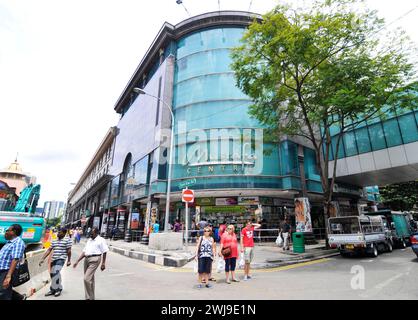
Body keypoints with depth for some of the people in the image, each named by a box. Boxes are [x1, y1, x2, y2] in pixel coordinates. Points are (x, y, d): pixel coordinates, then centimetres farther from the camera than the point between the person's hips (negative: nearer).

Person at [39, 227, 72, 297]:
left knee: (56, 273, -19)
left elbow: (69, 251, -6)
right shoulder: (54, 241, 12)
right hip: (53, 259, 7)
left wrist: (69, 260, -5)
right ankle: (58, 288, 28)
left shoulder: (67, 239, -7)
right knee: (52, 274, 11)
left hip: (61, 259, -7)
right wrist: (43, 258, 3)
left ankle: (54, 289, 1)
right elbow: (49, 250, 12)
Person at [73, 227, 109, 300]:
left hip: (94, 259, -8)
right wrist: (77, 261, 13)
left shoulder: (101, 240, -5)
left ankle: (90, 297, 2)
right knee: (90, 279, 16)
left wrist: (103, 263, -10)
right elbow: (84, 251, 19)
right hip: (87, 259, 8)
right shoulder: (89, 240, 18)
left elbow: (104, 252, -7)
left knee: (87, 279, -12)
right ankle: (91, 297, 29)